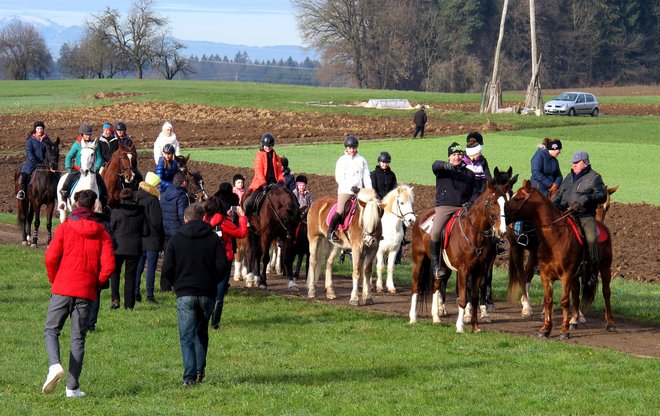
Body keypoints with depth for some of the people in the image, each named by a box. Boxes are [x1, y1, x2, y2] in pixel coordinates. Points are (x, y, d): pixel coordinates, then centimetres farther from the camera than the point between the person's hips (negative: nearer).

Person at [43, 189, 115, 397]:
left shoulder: (65, 228, 0)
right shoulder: (101, 232, 5)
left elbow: (51, 257, -8)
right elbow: (108, 265, -3)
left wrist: (54, 280, 8)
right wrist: (95, 284, 11)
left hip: (62, 288, -2)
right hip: (86, 292, 2)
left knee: (51, 330, 9)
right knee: (78, 338, 5)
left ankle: (54, 365, -20)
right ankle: (72, 387, 2)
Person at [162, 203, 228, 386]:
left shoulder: (176, 239, 0)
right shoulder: (213, 238, 2)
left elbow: (167, 269, -4)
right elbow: (222, 264, -6)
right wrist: (212, 283, 10)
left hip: (184, 295, -2)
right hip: (207, 294, 2)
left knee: (187, 336, -1)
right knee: (201, 333, 19)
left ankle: (189, 376, -11)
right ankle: (200, 370, 17)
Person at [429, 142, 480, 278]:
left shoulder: (469, 174, 21)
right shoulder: (443, 170, 11)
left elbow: (476, 192, 22)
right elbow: (436, 165, -13)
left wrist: (471, 202, 1)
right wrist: (446, 165, -36)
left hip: (463, 207, 3)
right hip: (444, 207, -3)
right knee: (435, 233, -25)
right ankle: (435, 264, -13)